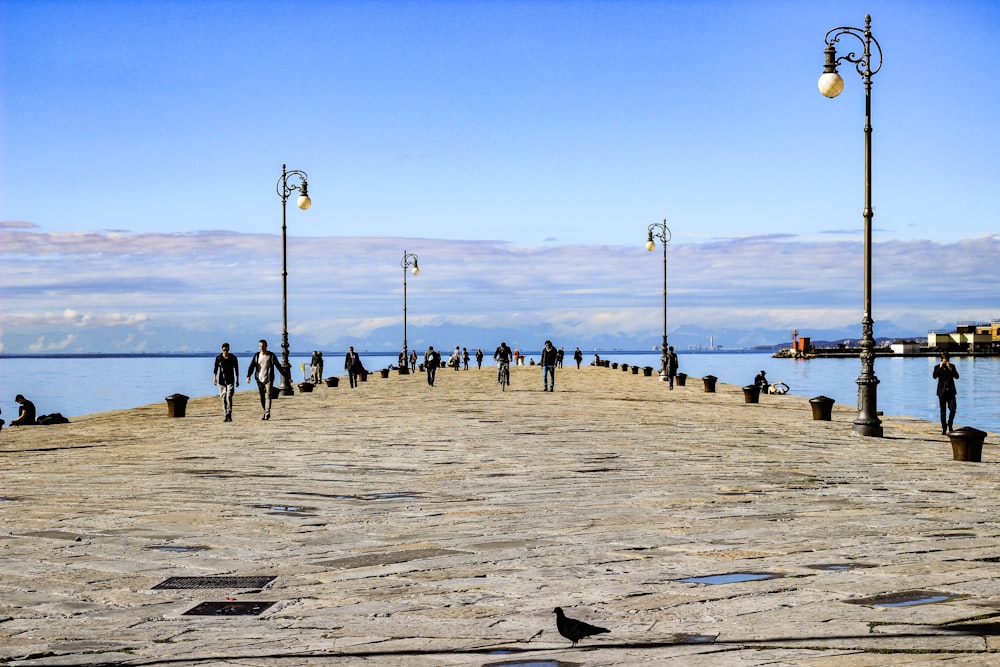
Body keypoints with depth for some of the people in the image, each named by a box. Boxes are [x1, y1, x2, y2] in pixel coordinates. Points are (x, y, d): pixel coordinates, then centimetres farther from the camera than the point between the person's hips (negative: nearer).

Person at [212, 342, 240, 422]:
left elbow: (236, 369, 6)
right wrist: (214, 378, -12)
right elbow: (215, 369, 1)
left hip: (230, 380, -2)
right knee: (223, 398, 4)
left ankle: (229, 415, -16)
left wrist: (237, 380, 7)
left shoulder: (233, 358, 0)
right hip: (221, 380, 2)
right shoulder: (218, 358, 1)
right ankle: (225, 415, 10)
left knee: (229, 397, -14)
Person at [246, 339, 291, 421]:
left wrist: (287, 377, 3)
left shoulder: (271, 355, -1)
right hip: (259, 379, 3)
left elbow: (279, 367, 4)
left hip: (269, 379, -3)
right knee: (262, 398, 8)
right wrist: (248, 376, -19)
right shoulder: (256, 355, 5)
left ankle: (267, 414, -13)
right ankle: (265, 412, 21)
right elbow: (251, 367, -2)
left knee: (268, 397, -11)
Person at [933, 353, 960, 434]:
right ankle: (944, 429, 6)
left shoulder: (952, 366, 7)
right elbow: (934, 376, -15)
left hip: (951, 391, 1)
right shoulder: (937, 367, 2)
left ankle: (950, 424, 16)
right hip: (942, 391, -1)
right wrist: (940, 367, -19)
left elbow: (957, 376, -4)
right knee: (943, 411, 1)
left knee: (953, 409, -8)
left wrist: (950, 369, -14)